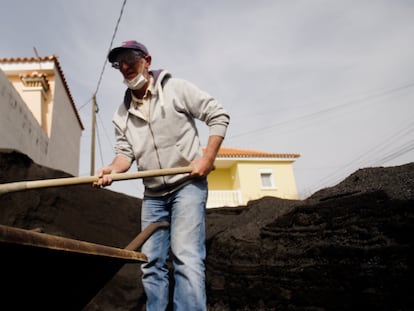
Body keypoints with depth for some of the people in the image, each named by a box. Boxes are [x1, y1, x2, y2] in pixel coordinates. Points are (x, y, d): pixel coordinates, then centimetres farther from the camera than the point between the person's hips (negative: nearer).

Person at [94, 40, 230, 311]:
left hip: (188, 184, -5)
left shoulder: (177, 88, -2)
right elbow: (126, 151, 6)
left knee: (186, 257, -17)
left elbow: (219, 115, -4)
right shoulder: (122, 114, 11)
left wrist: (208, 158, -13)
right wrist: (113, 169, -17)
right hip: (153, 194, 6)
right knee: (152, 263, 8)